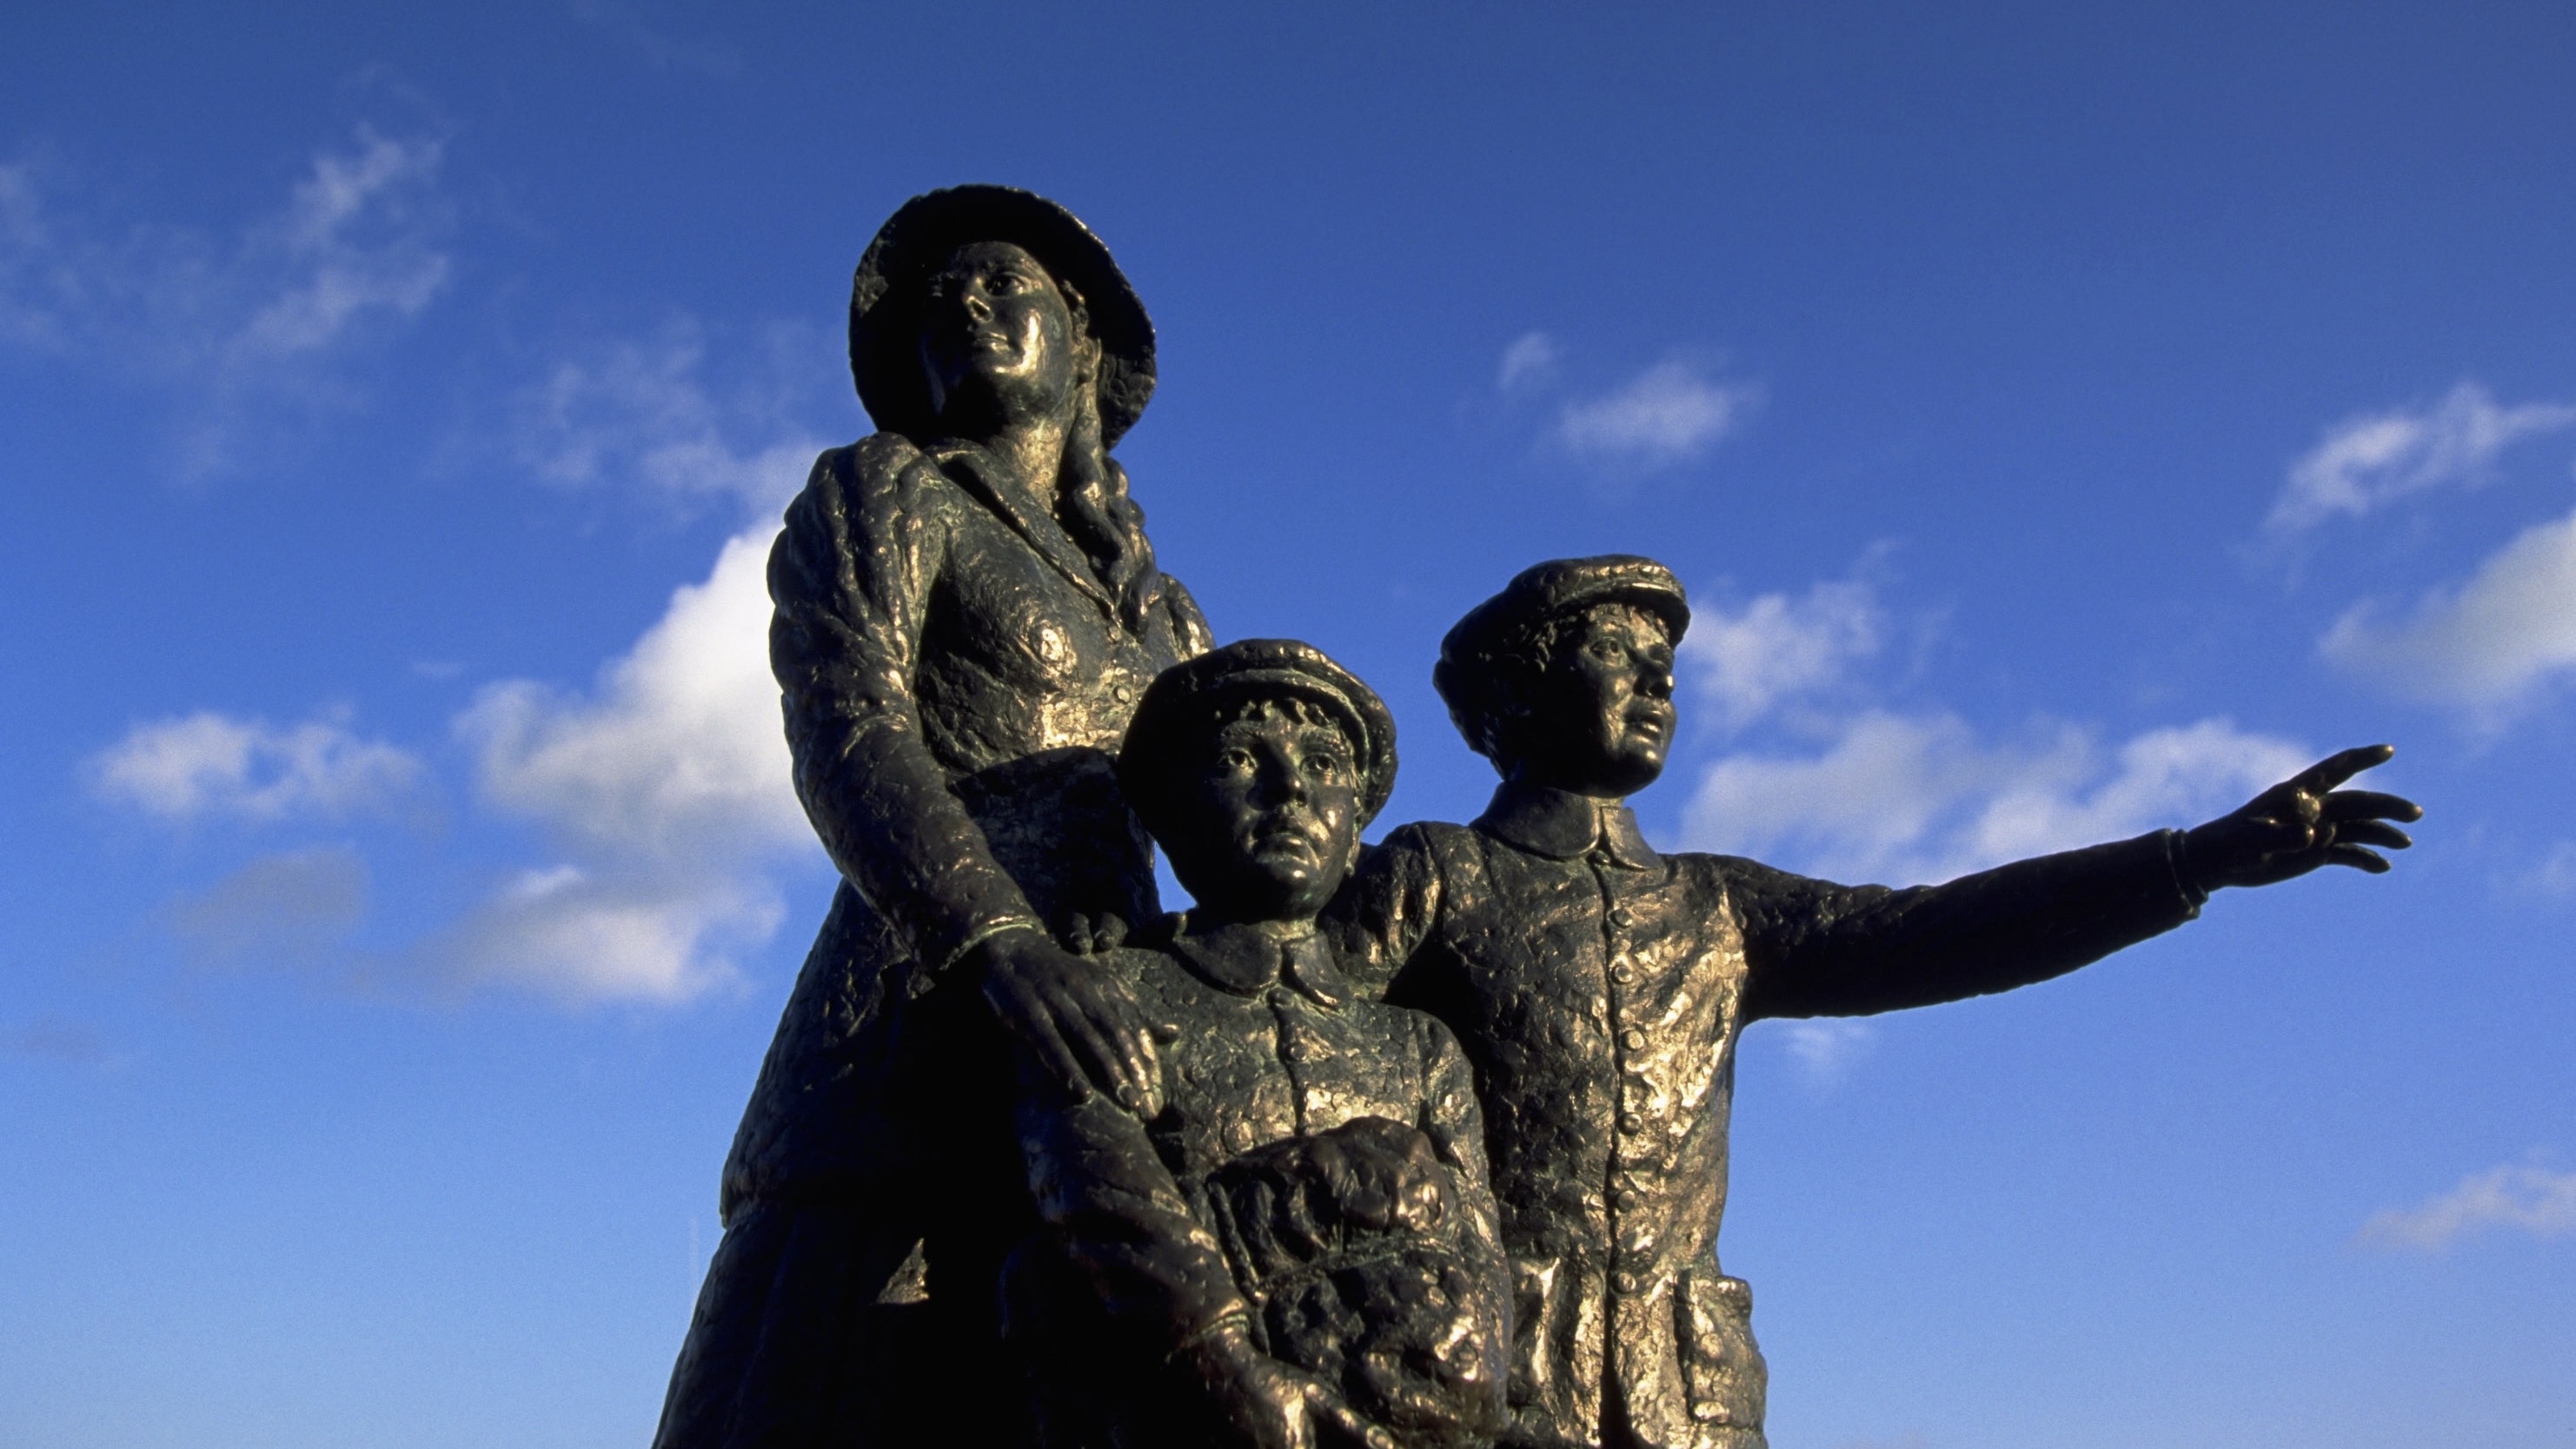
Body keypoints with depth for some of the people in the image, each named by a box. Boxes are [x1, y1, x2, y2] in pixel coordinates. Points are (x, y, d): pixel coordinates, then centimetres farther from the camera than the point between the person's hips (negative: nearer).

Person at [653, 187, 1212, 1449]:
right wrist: (1004, 944, -26)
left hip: (1104, 1053, 5)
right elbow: (844, 733, -9)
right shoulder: (879, 494, 10)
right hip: (929, 1026, -5)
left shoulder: (1165, 619, 27)